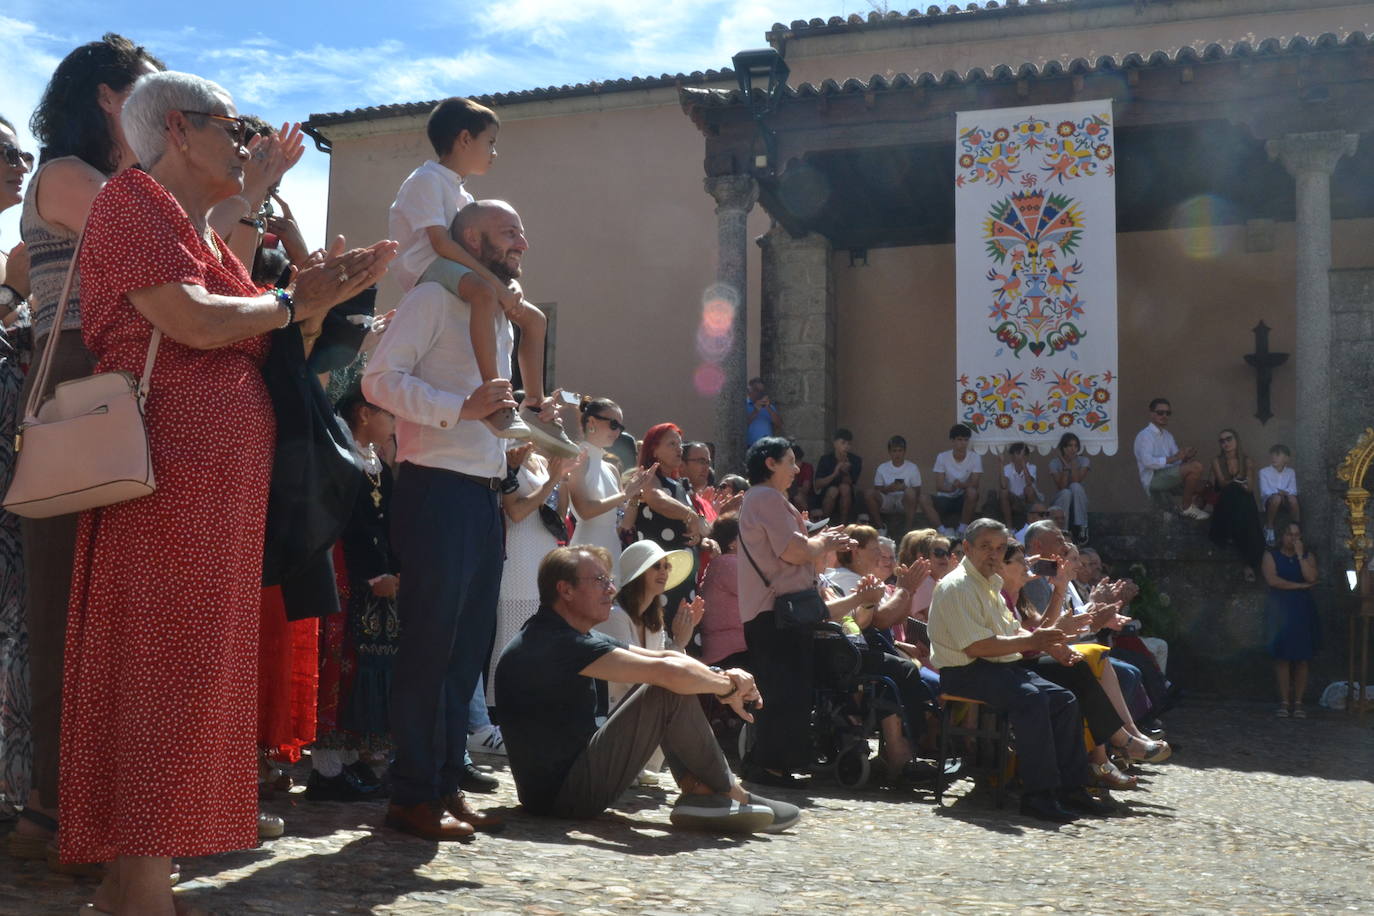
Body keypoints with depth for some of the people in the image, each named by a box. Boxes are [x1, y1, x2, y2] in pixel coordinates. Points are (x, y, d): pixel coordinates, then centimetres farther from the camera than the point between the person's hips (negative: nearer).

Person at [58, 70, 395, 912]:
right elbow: (192, 322, -18)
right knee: (160, 666, -10)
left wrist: (325, 296, 14)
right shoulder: (133, 202, -4)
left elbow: (256, 352, 23)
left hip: (222, 483, 9)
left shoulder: (207, 234, 23)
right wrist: (289, 303, -2)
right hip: (165, 474, -9)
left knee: (195, 672, 8)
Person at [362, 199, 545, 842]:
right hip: (437, 491, -9)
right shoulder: (433, 299, -4)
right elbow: (380, 378, -15)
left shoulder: (502, 318, 24)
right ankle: (414, 796, 2)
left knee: (469, 647, 11)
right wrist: (460, 408, -25)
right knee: (429, 646, -5)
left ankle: (447, 785, 19)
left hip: (484, 495, 9)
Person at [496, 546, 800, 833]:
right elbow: (669, 672, -26)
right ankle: (731, 797, -2)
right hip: (559, 791, -10)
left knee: (672, 684, 9)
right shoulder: (557, 644, -21)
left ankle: (697, 792, -2)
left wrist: (722, 677, -9)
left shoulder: (573, 638, 12)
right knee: (672, 690, -17)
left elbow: (664, 657, 8)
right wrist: (728, 686, -9)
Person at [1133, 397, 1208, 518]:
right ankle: (1186, 507, -14)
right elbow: (1148, 462, -21)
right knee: (1196, 466, -23)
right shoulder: (1144, 435, -6)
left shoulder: (1168, 436, 22)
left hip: (1168, 478, 9)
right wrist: (1173, 458, -24)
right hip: (1153, 479, -9)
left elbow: (1178, 460, 11)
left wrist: (1186, 457, -11)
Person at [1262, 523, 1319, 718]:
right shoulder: (1271, 555, 7)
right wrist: (1300, 585, -7)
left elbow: (1311, 578, -7)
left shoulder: (1308, 556, 11)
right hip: (1280, 610, -1)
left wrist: (1300, 555, -7)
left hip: (1303, 611, 1)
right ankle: (1284, 702, -2)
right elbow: (1272, 580, -9)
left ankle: (1298, 702, 2)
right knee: (1282, 657, -6)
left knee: (1302, 658, -3)